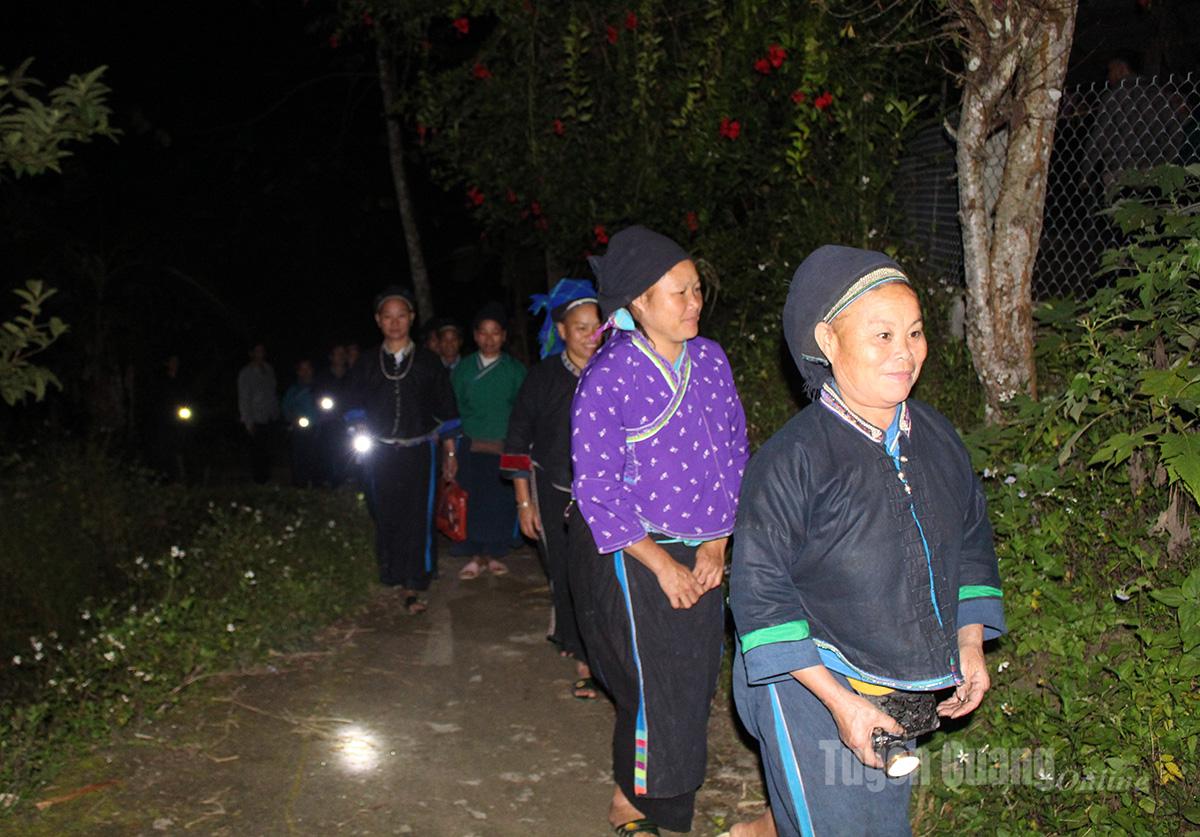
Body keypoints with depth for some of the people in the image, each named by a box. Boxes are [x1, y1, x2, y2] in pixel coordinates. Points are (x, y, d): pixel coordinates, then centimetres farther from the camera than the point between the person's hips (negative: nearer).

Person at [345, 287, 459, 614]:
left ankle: (413, 586, -6)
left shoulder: (427, 360, 5)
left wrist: (449, 452, 6)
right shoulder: (368, 363, 9)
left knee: (417, 517, -8)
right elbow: (355, 406, 14)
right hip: (381, 452, 2)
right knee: (387, 517, 4)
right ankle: (394, 575, 21)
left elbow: (445, 410, 8)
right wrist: (362, 432, -4)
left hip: (420, 450, -2)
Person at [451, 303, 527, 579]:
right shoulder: (463, 368, 6)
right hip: (472, 447, 1)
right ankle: (476, 556, 17)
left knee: (501, 502, 4)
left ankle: (494, 554, 21)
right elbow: (453, 409, 7)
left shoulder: (514, 369, 3)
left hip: (505, 448, -1)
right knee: (472, 501, 2)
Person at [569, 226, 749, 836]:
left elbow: (733, 453, 7)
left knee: (694, 678, 12)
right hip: (631, 557, -6)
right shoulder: (608, 378, -15)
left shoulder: (709, 361, 2)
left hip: (700, 552, 6)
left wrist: (715, 545, -1)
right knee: (655, 686, 1)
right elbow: (597, 489, -15)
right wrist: (662, 564, -13)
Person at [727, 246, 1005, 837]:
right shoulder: (792, 459, -21)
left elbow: (969, 541, 13)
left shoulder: (935, 436, 0)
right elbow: (760, 591, -19)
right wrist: (841, 701, -20)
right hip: (810, 687, -7)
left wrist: (970, 645, 6)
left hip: (905, 688, 7)